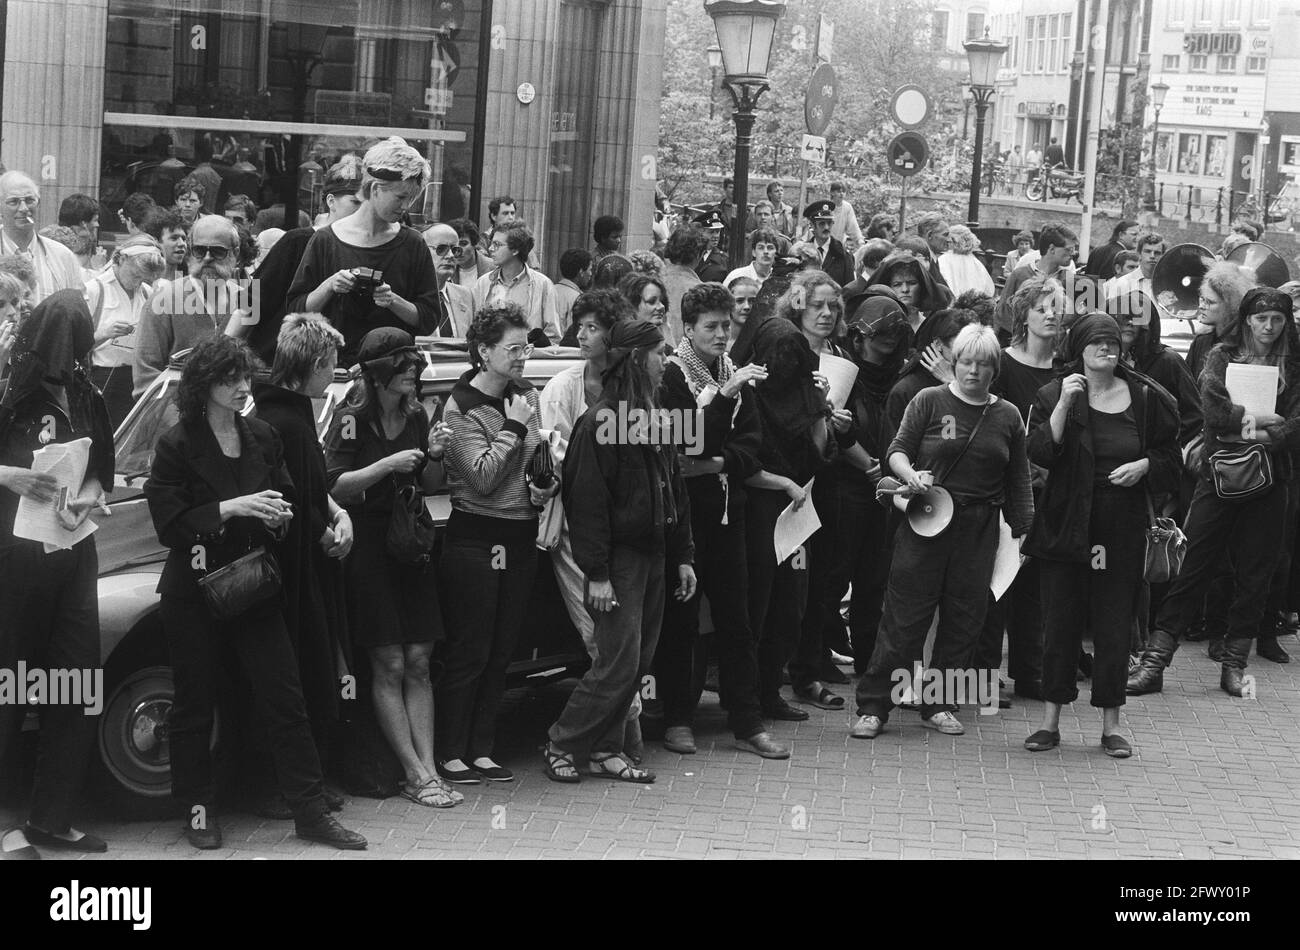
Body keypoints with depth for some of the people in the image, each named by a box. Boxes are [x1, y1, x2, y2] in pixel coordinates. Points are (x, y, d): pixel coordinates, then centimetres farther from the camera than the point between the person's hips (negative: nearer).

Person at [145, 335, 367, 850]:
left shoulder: (263, 438, 6)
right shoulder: (177, 445, -7)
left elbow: (287, 502, 17)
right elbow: (170, 523, -13)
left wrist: (278, 516, -7)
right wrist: (232, 509, -22)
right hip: (194, 591, -3)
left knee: (284, 699, 0)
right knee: (195, 705, 6)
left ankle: (311, 812, 3)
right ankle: (199, 810, 20)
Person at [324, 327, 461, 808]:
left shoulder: (416, 416, 9)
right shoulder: (352, 419, -9)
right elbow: (335, 488, -14)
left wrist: (435, 457, -6)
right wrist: (387, 464, -23)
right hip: (367, 547, -6)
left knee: (418, 662, 2)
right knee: (389, 665, -5)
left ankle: (427, 766, 3)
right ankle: (416, 774, -4)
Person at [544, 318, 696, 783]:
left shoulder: (654, 418, 14)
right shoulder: (600, 422, -13)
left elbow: (674, 490, 19)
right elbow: (588, 500, -16)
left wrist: (682, 556, 14)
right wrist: (597, 573, -19)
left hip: (652, 556, 8)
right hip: (619, 559, -8)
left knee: (637, 662, 8)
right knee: (618, 662, -8)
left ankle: (605, 749, 17)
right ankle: (561, 745, 5)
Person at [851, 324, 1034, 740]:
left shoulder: (1007, 416, 9)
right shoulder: (929, 401, 2)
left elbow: (1018, 481, 12)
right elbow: (898, 450, -1)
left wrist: (1022, 530, 9)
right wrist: (911, 475, -22)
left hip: (979, 529, 3)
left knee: (964, 619, 5)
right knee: (905, 615, -4)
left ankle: (940, 705, 17)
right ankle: (872, 707, 1)